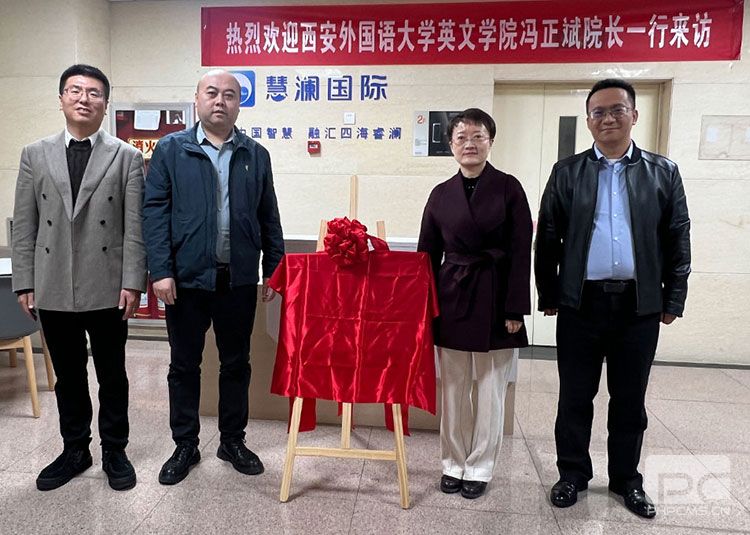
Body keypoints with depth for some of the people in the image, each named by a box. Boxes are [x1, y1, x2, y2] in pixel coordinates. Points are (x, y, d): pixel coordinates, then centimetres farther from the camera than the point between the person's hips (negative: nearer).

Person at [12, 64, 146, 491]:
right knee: (68, 377, 14)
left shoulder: (127, 157, 1)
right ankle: (75, 451, 31)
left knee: (112, 376, 9)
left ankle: (114, 452, 25)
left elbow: (135, 227, -4)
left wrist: (133, 283, -10)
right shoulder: (35, 155, 9)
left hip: (107, 290, -2)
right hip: (53, 290, 3)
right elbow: (24, 226, 7)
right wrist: (25, 283, 2)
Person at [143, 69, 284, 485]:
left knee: (236, 363, 12)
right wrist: (161, 271, -11)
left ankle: (233, 440, 29)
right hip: (187, 278, -1)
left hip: (239, 279, 2)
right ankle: (185, 446, 26)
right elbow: (155, 211, -3)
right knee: (184, 365, 10)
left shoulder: (256, 155, 9)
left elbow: (269, 218, 9)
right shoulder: (171, 149, 2)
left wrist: (274, 270, 5)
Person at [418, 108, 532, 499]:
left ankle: (479, 468, 25)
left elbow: (520, 253, -5)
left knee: (490, 390, 9)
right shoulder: (441, 194, 5)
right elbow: (428, 254, 8)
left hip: (495, 300, -2)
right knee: (453, 389, 11)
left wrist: (515, 309, -9)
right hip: (452, 298, 2)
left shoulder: (508, 188, -3)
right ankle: (453, 464, 28)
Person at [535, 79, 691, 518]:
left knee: (630, 400, 12)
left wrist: (673, 300, 2)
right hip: (581, 304, 0)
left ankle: (627, 479, 30)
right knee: (575, 397, 10)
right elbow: (547, 238, 3)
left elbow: (678, 241, 5)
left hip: (640, 305, 1)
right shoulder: (567, 172, 3)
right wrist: (549, 296, 1)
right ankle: (573, 474, 27)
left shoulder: (664, 172, 5)